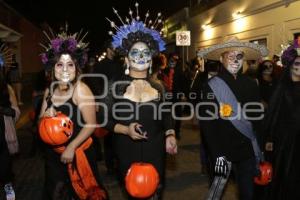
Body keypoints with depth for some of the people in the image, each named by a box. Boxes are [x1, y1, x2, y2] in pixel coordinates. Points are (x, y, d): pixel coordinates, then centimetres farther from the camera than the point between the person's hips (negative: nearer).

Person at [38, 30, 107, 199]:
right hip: (53, 152, 5)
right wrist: (46, 116, -14)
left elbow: (91, 124, -20)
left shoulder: (81, 89, -18)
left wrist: (71, 148, -19)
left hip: (78, 152, -5)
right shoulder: (50, 90, 0)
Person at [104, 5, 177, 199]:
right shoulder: (116, 87, -4)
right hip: (128, 153, -1)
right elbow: (107, 120, -3)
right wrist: (125, 129, -20)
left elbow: (167, 118, 7)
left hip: (155, 152, 1)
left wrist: (170, 135, -11)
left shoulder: (159, 87, 1)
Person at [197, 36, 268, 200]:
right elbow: (207, 124, -13)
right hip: (223, 150, -4)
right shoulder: (212, 86, -9)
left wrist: (261, 148, 4)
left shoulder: (250, 84, 5)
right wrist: (217, 154, -19)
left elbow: (258, 118, 10)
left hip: (247, 150, 4)